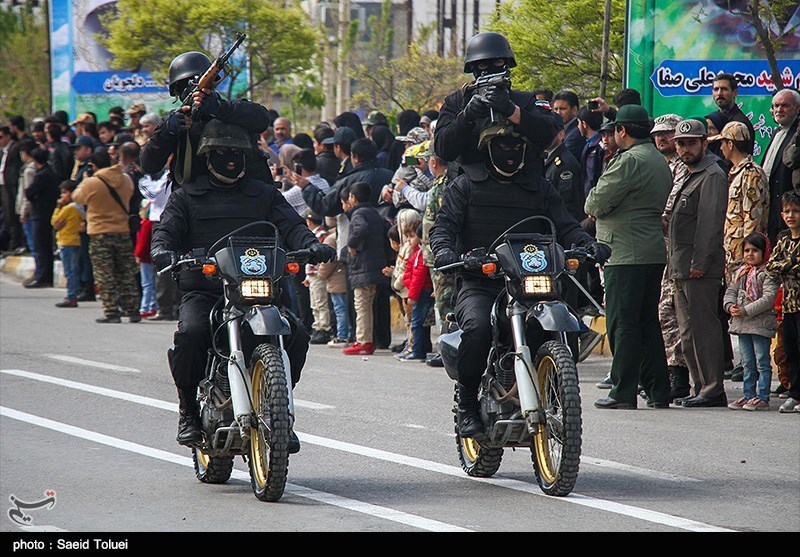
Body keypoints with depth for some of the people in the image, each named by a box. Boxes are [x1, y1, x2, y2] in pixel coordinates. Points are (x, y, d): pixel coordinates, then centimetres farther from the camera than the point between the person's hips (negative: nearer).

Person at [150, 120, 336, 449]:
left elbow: (291, 225, 6)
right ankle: (188, 411, -11)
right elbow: (167, 229, 3)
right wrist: (162, 250, -22)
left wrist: (310, 245, -17)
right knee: (191, 333, -32)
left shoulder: (265, 195, 19)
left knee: (296, 334, -22)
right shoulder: (186, 197, 16)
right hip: (202, 290, -2)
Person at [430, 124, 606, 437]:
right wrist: (443, 249, -20)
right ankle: (467, 404, -17)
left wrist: (587, 244, -10)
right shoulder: (467, 185, 14)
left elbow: (564, 225, 12)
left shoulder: (539, 187, 20)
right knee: (478, 326, -35)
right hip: (478, 284, -3)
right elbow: (444, 224, 3)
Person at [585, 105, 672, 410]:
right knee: (649, 322, 13)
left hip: (627, 254, -9)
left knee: (623, 323, -6)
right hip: (655, 253, 9)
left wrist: (591, 206, 10)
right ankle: (658, 391, 13)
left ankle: (623, 392, -7)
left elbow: (597, 203, -15)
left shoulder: (629, 161, -13)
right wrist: (600, 207, 13)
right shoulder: (660, 161, 18)